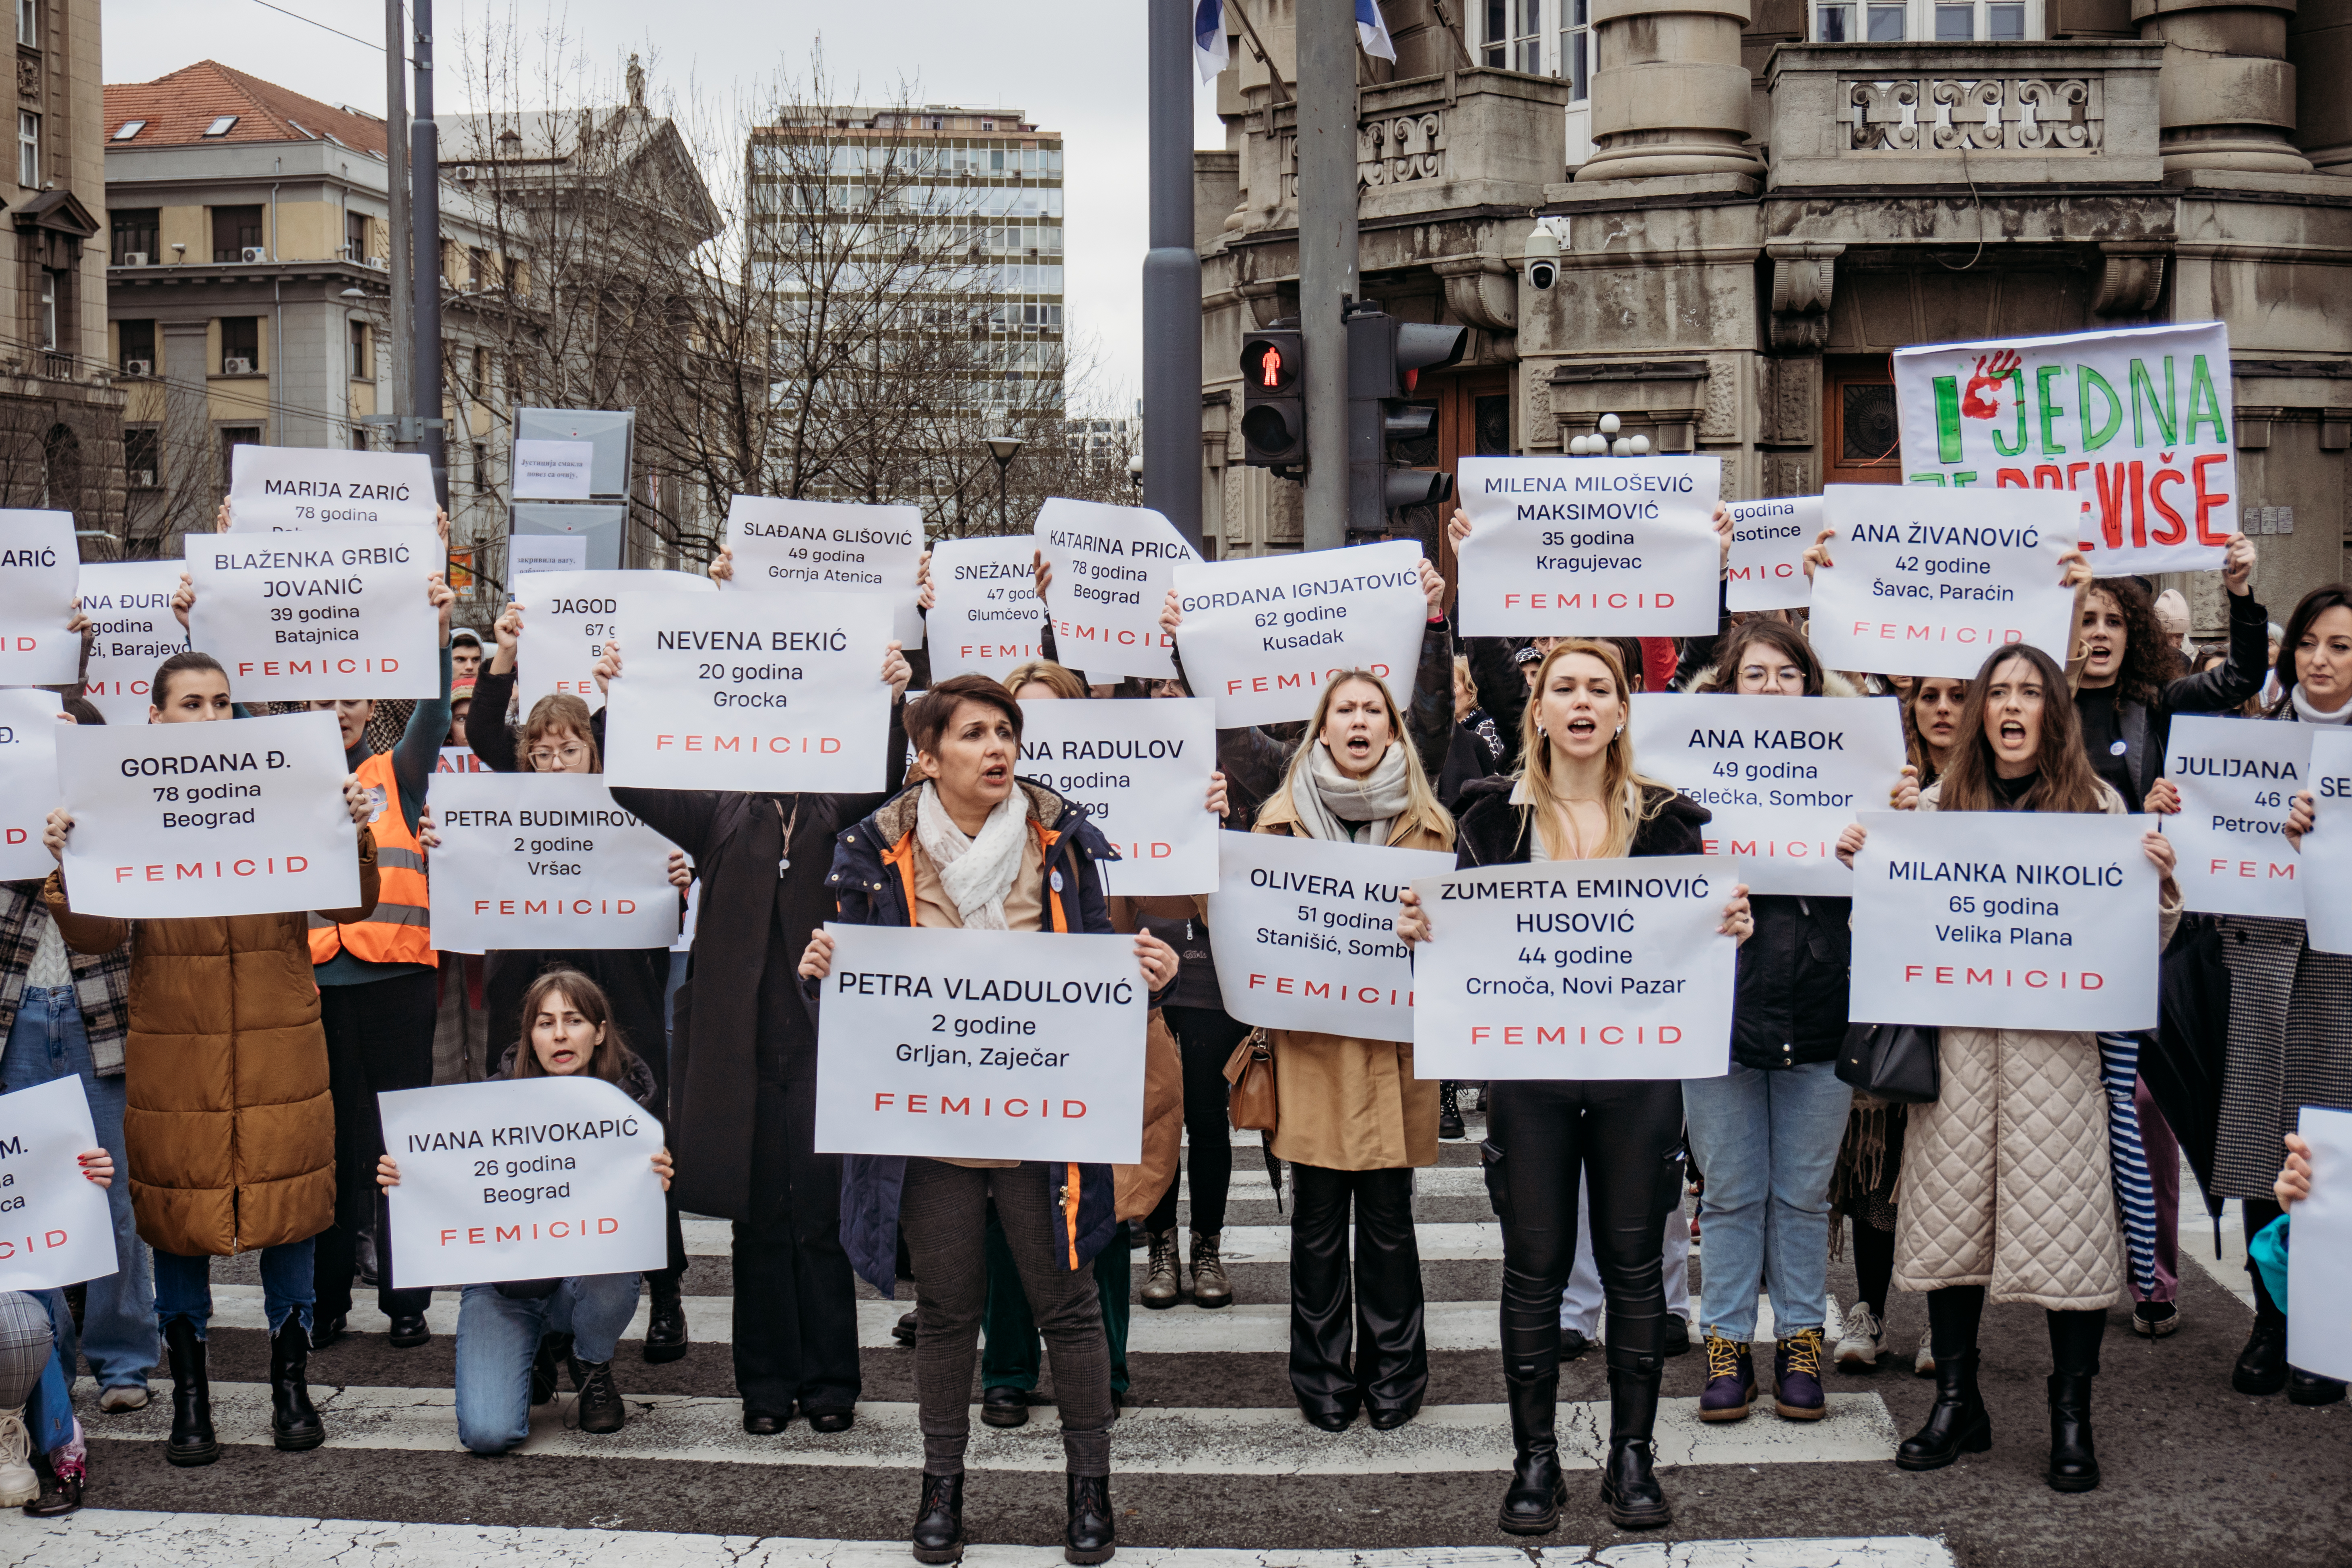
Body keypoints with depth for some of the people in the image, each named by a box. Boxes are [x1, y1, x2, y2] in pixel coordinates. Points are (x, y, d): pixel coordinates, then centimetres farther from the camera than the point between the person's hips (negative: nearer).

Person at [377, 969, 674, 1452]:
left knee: (610, 1266, -37)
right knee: (487, 1433, -20)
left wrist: (654, 1186, -36)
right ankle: (536, 1349, 17)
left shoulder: (633, 1095, -9)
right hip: (502, 1282, 0)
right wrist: (407, 1181, -29)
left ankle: (593, 1367, 0)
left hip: (588, 1279, 0)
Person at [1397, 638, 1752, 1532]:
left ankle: (1632, 1456, 18)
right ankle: (1535, 1459, 15)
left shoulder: (1667, 819, 6)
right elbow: (1462, 935, 5)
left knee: (1633, 1264, 6)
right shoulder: (1495, 816, 4)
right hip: (1528, 1065, -1)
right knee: (1534, 1266, 4)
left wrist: (1732, 926, -14)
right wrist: (1421, 927, -16)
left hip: (1638, 1067, 1)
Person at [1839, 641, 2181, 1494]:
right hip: (1957, 1034, 2)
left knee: (2063, 1211, -3)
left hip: (2057, 1037, -2)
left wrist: (2159, 877, -13)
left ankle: (2072, 1415, 9)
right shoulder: (1937, 804, 11)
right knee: (1950, 1207, 5)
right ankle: (1956, 1400, 19)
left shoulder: (2098, 805, 6)